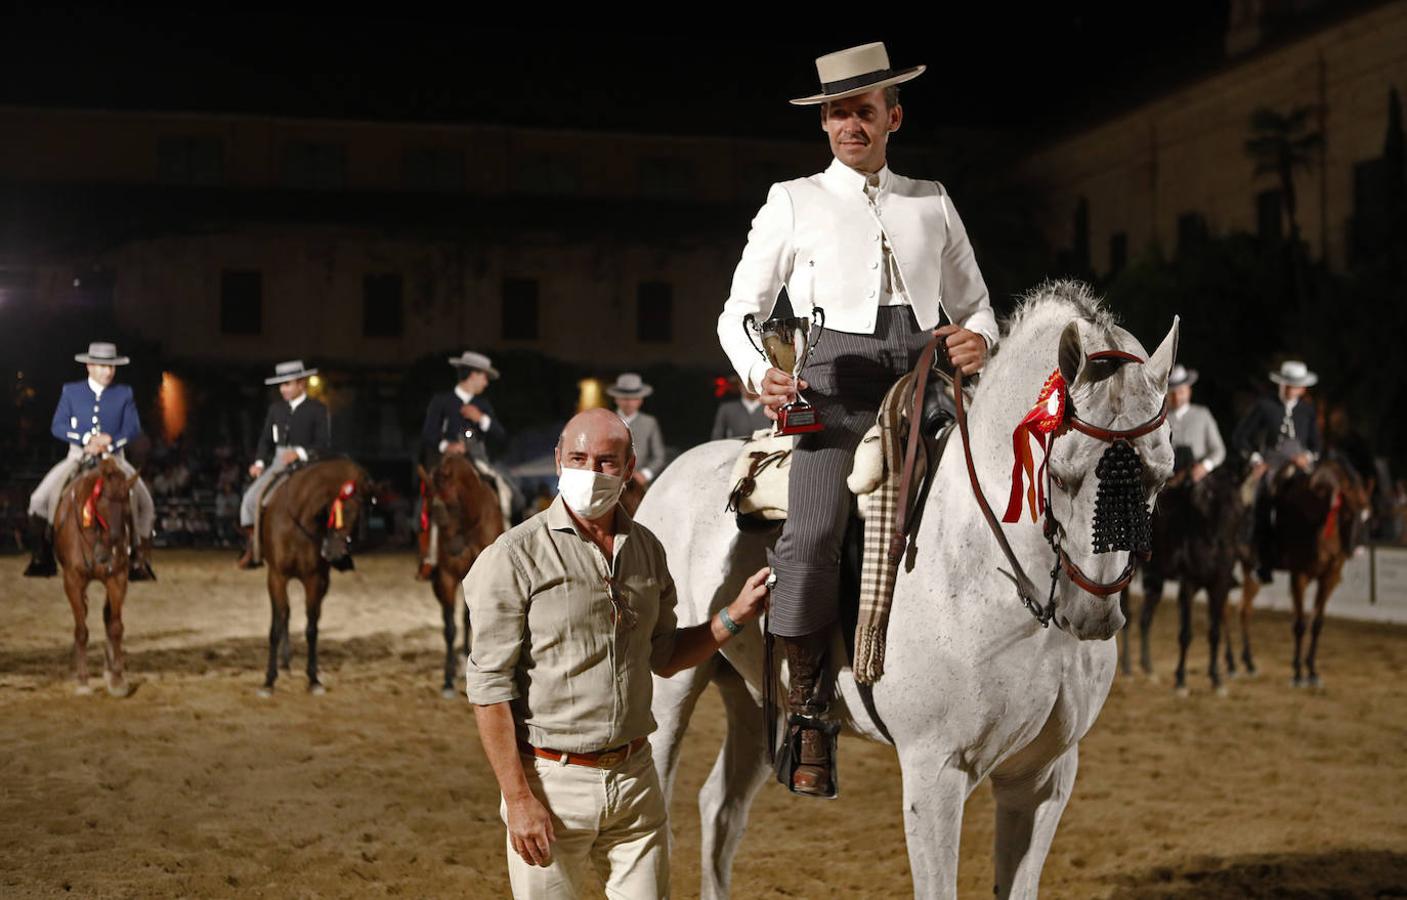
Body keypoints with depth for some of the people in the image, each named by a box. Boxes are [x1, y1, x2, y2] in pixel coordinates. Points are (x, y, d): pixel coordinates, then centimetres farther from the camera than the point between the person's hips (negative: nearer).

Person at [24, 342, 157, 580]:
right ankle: (42, 558, -4)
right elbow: (57, 426, -2)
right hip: (78, 457, 0)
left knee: (144, 503, -17)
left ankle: (140, 559, -5)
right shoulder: (71, 391, 6)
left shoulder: (124, 394, 7)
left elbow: (133, 428, -2)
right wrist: (87, 439, -18)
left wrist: (110, 442, -21)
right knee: (40, 500, -16)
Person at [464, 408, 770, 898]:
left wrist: (735, 615, 4)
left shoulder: (647, 550, 6)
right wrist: (518, 799, -15)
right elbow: (488, 686, -12)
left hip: (635, 774, 5)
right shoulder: (514, 557, -11)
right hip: (551, 780, -5)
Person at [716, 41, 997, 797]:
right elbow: (738, 313, 13)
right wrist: (760, 376, -8)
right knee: (813, 534, -26)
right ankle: (808, 717, -16)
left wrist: (977, 339, -1)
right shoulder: (793, 202, 15)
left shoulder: (932, 201, 22)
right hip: (838, 377, -3)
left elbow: (975, 305, 24)